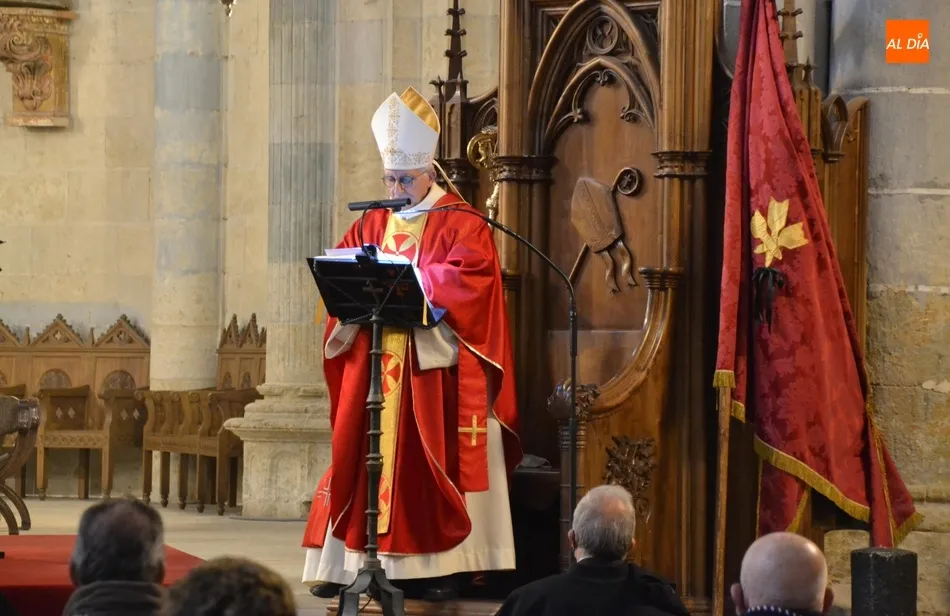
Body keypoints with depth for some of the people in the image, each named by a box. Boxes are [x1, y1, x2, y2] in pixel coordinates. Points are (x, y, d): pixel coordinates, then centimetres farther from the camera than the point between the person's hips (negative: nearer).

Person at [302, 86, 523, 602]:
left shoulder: (461, 224, -1)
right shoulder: (372, 224, 15)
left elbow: (470, 278, -15)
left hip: (434, 364, -4)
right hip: (374, 364, 4)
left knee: (431, 463, -5)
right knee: (365, 458, 2)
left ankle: (441, 565, -2)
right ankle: (352, 559, 5)